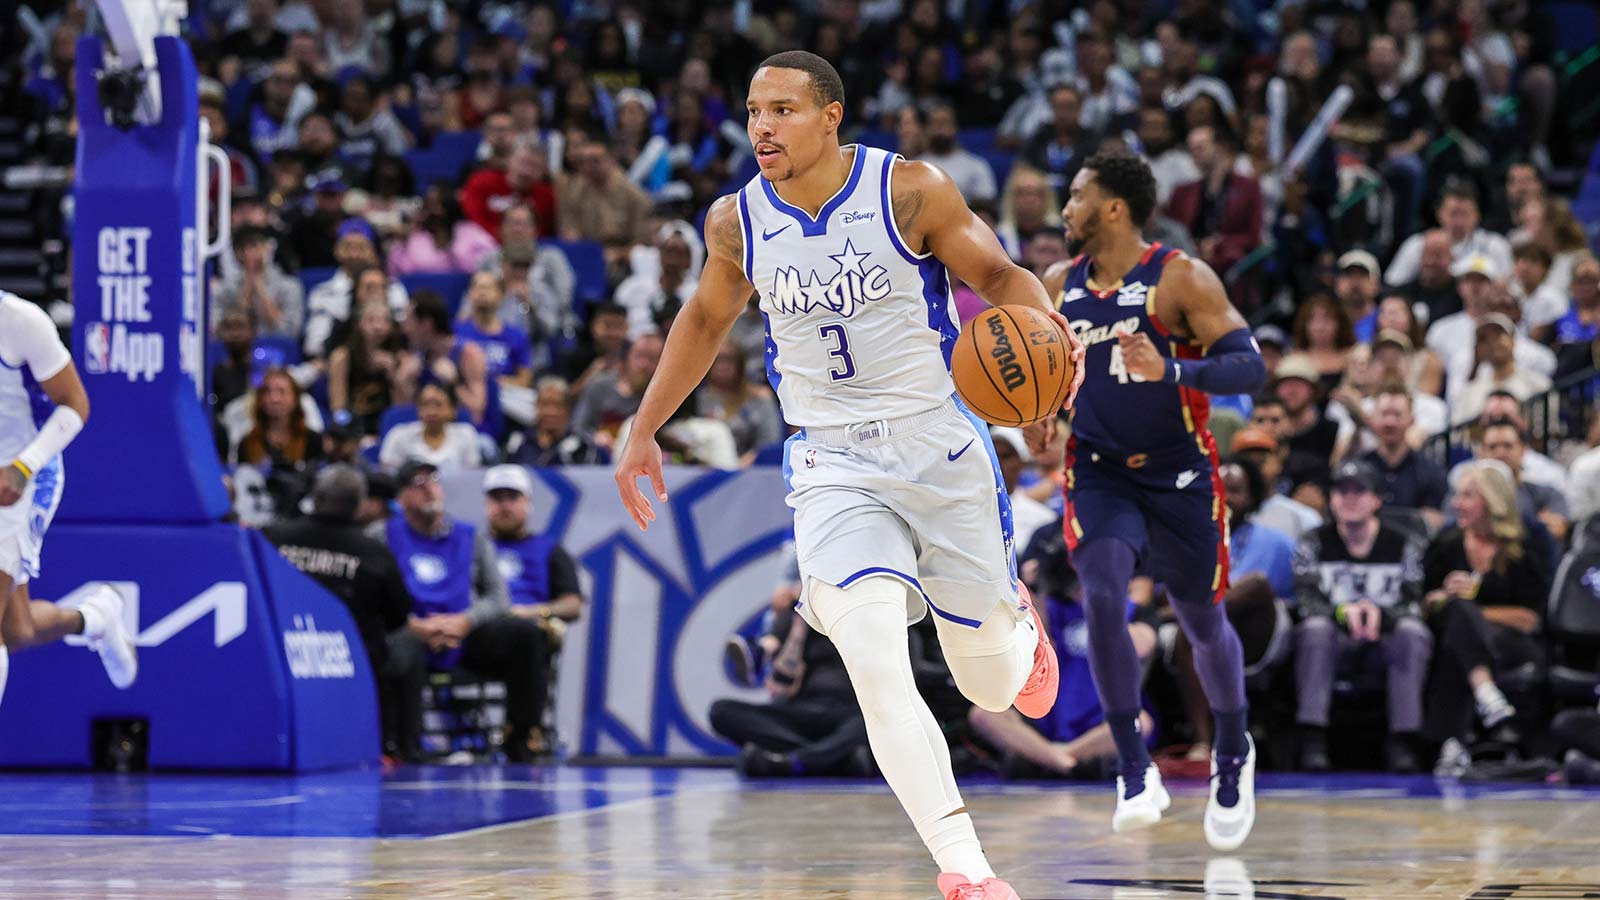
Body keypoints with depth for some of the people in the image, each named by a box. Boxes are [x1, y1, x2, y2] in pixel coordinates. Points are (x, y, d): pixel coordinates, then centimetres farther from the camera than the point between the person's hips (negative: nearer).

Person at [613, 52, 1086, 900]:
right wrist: (642, 431, 16)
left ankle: (1016, 621, 47)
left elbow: (998, 274, -3)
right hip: (832, 466, 1)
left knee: (991, 687, 9)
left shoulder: (911, 191, -12)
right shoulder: (736, 221, -1)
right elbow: (705, 319, 17)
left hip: (941, 449, -1)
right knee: (876, 670, -22)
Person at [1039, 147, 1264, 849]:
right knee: (1101, 595, -22)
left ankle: (1233, 753, 38)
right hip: (1100, 472, 2)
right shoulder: (1058, 287, 0)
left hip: (1179, 475, -2)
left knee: (1203, 624, 10)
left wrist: (1170, 371, -38)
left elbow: (1249, 368, -22)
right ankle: (1135, 771, -15)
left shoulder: (1182, 279, -16)